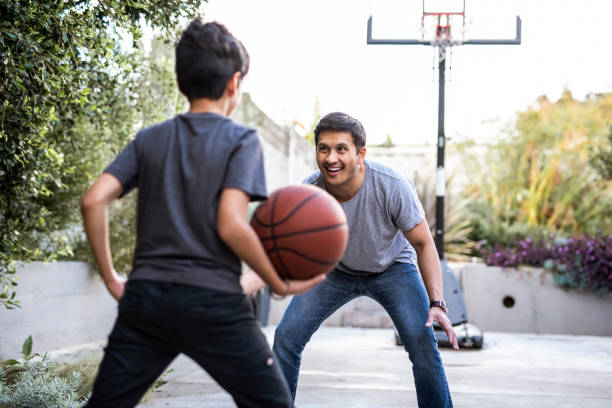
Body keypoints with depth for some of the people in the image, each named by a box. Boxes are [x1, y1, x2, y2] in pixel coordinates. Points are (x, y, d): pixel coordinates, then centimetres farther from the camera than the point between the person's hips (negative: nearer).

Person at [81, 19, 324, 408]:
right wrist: (280, 284, -4)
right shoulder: (241, 140, -2)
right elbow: (230, 225, -14)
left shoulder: (150, 139, 11)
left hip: (146, 297, 4)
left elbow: (93, 201, 1)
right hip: (214, 303, -4)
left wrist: (110, 277, 10)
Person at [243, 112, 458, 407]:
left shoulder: (392, 186, -31)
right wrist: (237, 289, -42)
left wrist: (437, 303, -27)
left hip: (392, 267, -2)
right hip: (337, 270, 2)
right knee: (286, 337, -9)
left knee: (421, 339, -22)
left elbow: (423, 244, -18)